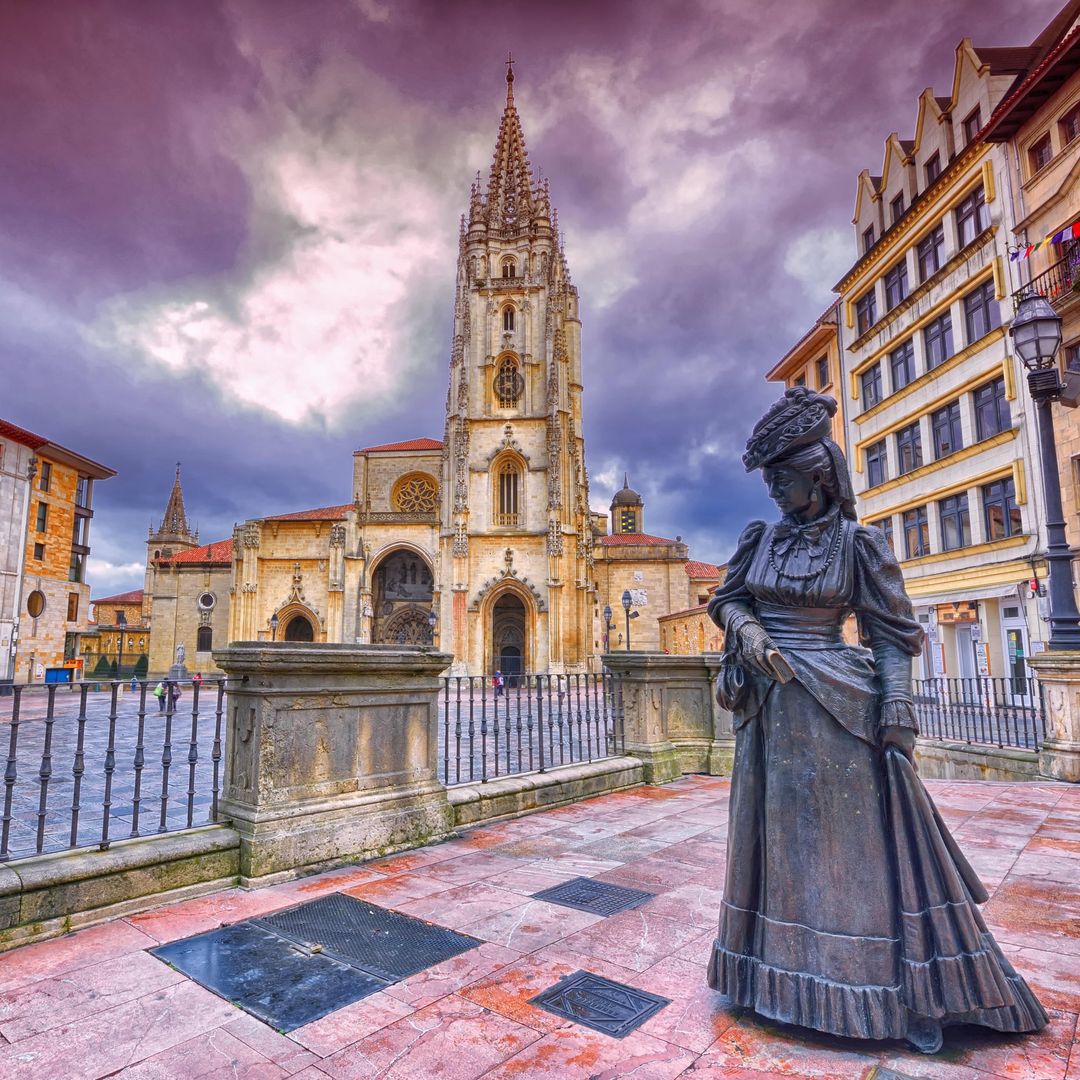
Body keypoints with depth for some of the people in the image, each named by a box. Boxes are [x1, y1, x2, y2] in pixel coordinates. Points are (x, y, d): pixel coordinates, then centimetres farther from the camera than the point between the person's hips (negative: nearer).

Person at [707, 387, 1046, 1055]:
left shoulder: (857, 543, -5)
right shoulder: (761, 538, 6)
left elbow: (891, 634, -5)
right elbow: (726, 599, 11)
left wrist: (897, 709, -13)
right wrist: (745, 629, -10)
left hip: (836, 707, -4)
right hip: (772, 712, 4)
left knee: (863, 841, 4)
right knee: (781, 838, 13)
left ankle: (914, 993, 21)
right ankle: (788, 969, 31)